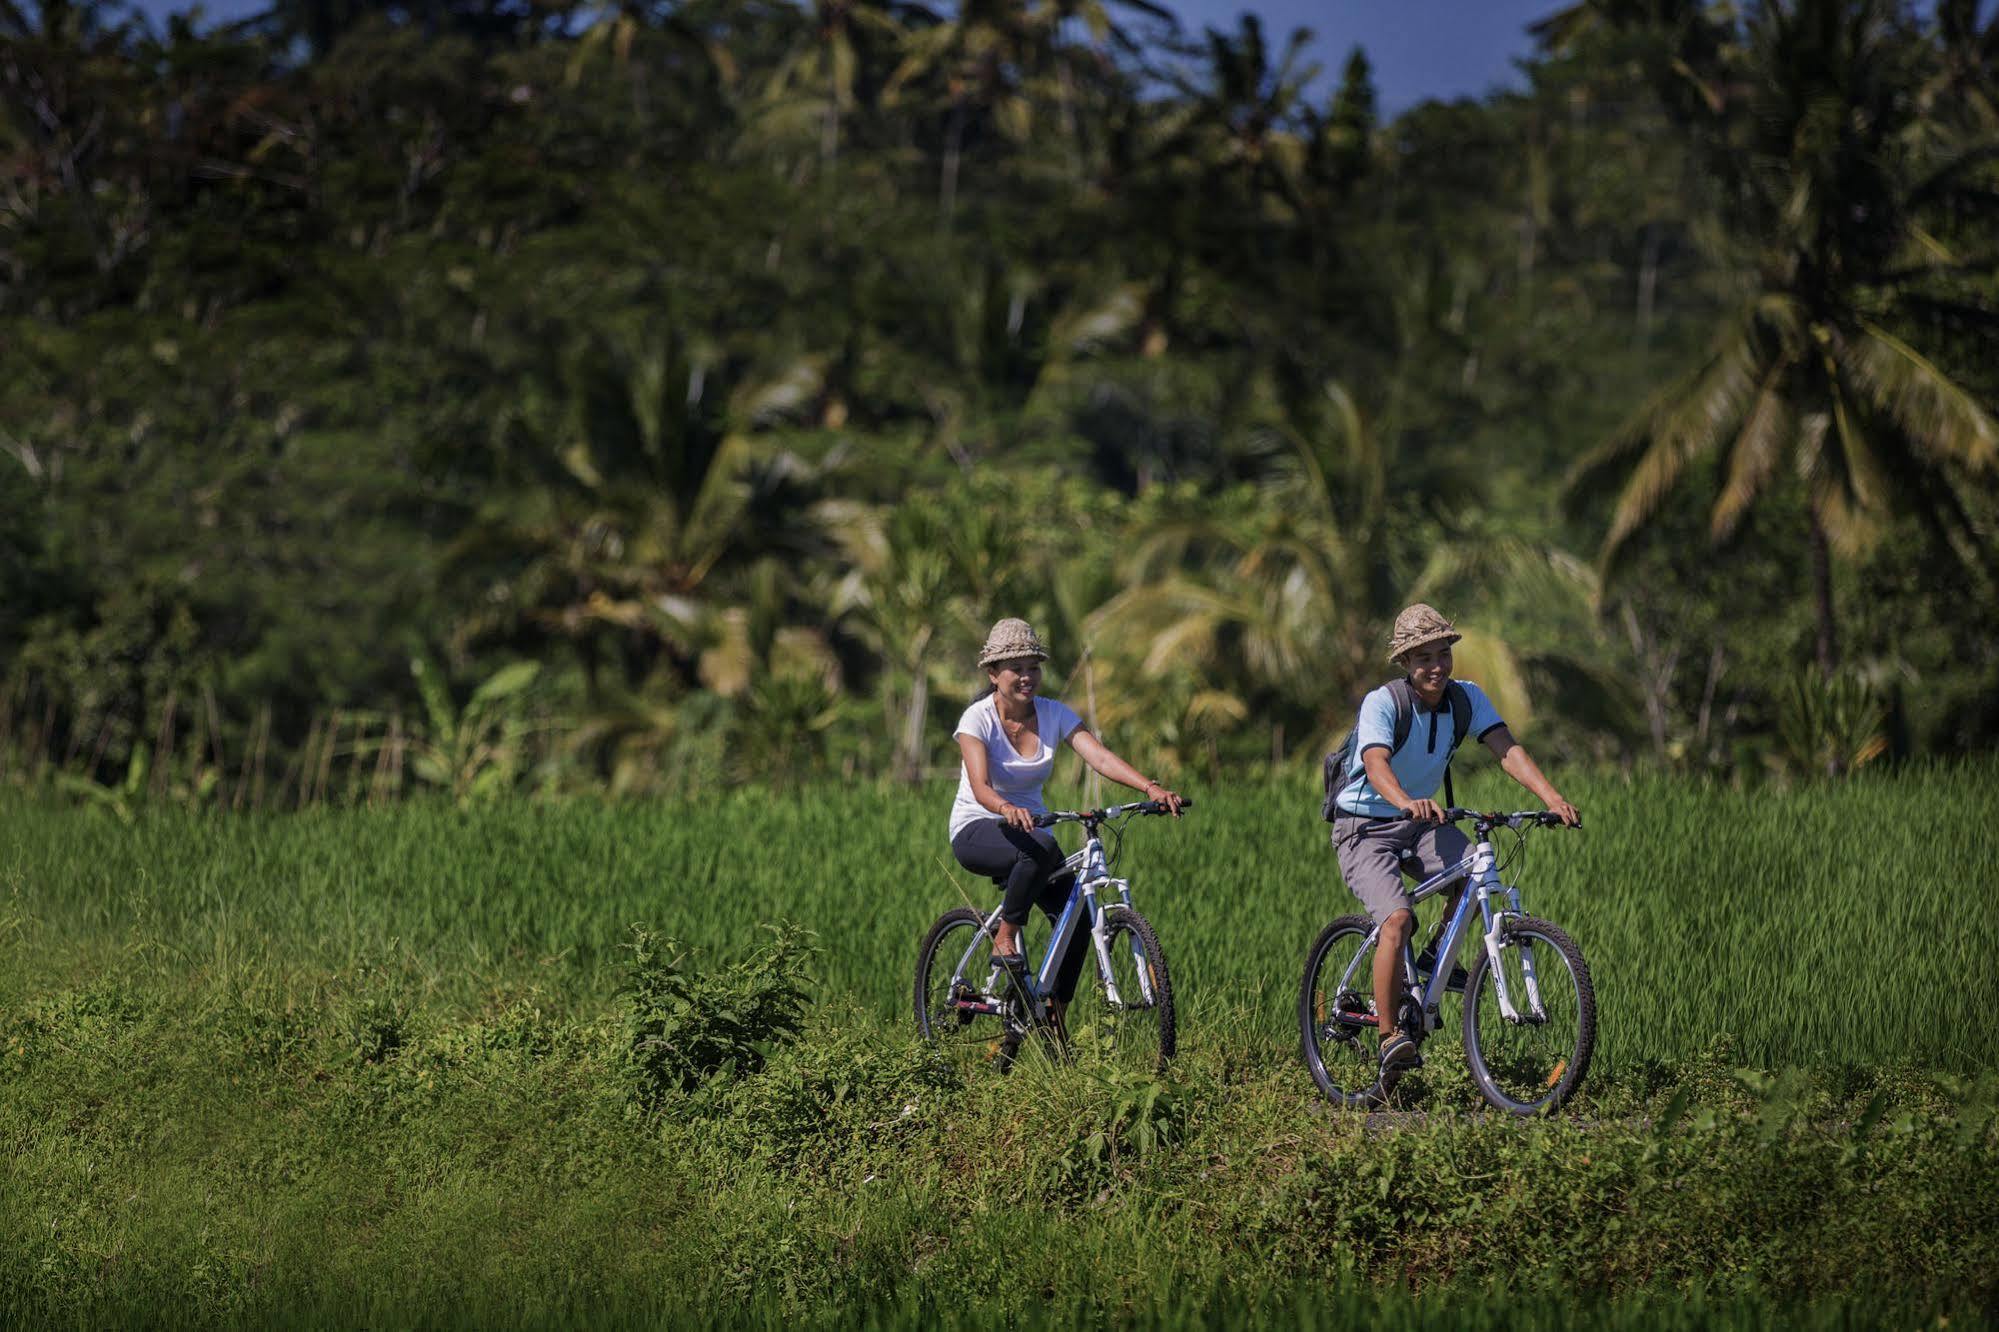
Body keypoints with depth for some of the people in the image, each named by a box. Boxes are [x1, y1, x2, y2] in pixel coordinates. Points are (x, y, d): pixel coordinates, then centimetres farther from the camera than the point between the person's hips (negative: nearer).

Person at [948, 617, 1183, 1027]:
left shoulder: (1053, 715, -4)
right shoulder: (978, 719, -15)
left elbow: (1100, 757, -18)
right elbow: (980, 786, -29)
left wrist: (1150, 788, -35)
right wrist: (1006, 808, -53)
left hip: (1030, 825, 5)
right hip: (976, 831, -5)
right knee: (1040, 849, -38)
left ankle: (1054, 1017, 1)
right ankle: (1004, 938, -19)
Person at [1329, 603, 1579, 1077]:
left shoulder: (1467, 698, -7)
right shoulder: (1382, 703, -21)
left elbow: (1507, 749, -18)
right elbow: (1376, 765, -38)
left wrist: (1552, 797, -35)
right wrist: (1407, 802, -59)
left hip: (1420, 824, 5)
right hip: (1366, 827, -5)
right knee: (1397, 918, -27)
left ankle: (1438, 957, 5)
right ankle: (1389, 1035, -19)